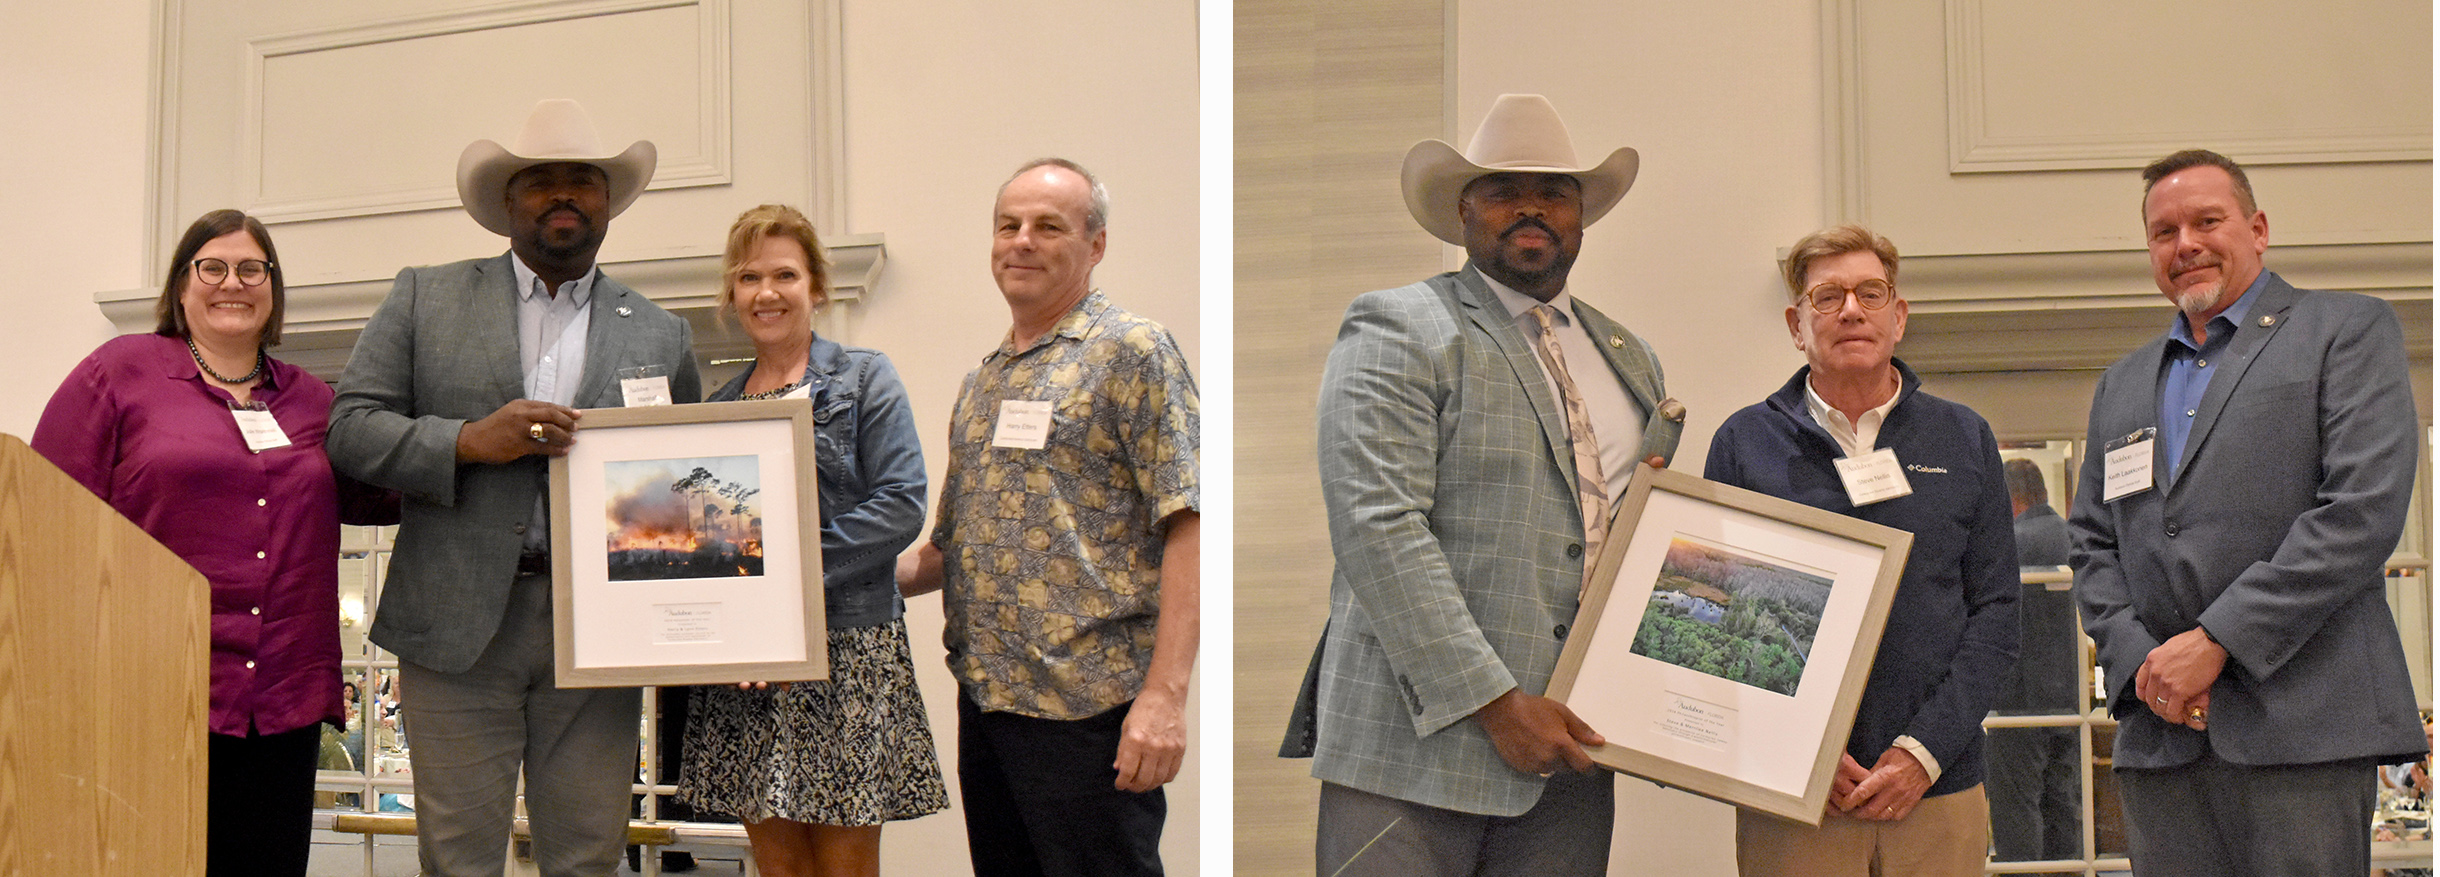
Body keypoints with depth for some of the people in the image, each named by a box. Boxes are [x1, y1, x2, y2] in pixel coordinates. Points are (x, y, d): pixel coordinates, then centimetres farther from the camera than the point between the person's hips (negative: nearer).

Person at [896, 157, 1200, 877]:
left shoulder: (1131, 352, -5)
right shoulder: (981, 383, 17)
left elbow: (1186, 528, -13)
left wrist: (1165, 694, -21)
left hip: (1085, 705, -7)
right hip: (983, 699, 7)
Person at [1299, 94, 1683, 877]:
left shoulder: (1629, 357, 19)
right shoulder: (1398, 331, -2)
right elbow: (1378, 528, -14)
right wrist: (1495, 704, -17)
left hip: (1565, 747, 6)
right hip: (1420, 740, -5)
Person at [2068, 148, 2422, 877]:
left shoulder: (2347, 330, 5)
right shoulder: (2121, 384, 22)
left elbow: (2364, 510, -8)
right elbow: (2092, 544, 18)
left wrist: (2217, 640, -13)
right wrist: (2139, 660, -2)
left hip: (2300, 724, -5)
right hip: (2160, 730, 5)